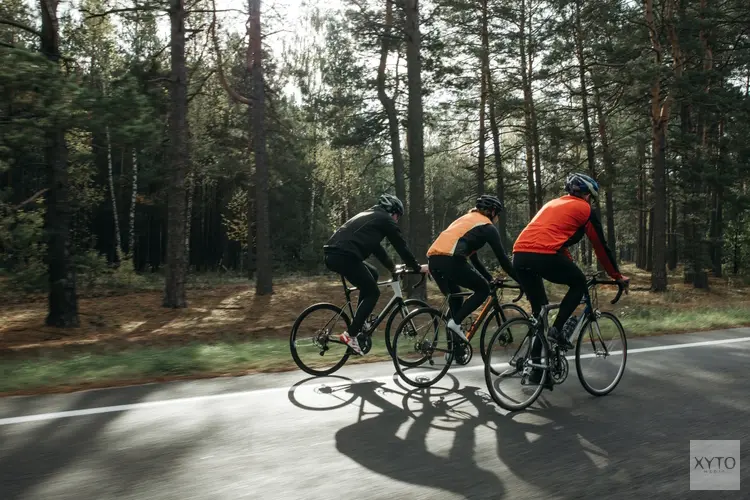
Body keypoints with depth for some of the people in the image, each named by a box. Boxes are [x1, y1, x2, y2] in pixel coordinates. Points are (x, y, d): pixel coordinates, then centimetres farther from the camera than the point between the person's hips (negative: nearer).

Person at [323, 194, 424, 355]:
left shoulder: (368, 215, 32)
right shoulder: (385, 219, 7)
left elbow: (375, 246, 38)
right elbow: (401, 245, 8)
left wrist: (392, 266, 41)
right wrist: (417, 267, 19)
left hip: (332, 254, 9)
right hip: (344, 256, -9)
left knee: (372, 273, 25)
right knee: (372, 293, 3)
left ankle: (359, 322, 22)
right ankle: (351, 335, -5)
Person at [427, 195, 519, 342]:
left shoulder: (465, 219, 34)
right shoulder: (487, 226, 11)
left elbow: (473, 257, 37)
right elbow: (502, 258, 9)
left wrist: (490, 278, 40)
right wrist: (520, 280, 18)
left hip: (433, 259, 8)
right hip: (450, 260, -8)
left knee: (455, 296, 25)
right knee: (483, 289, 12)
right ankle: (456, 322, -2)